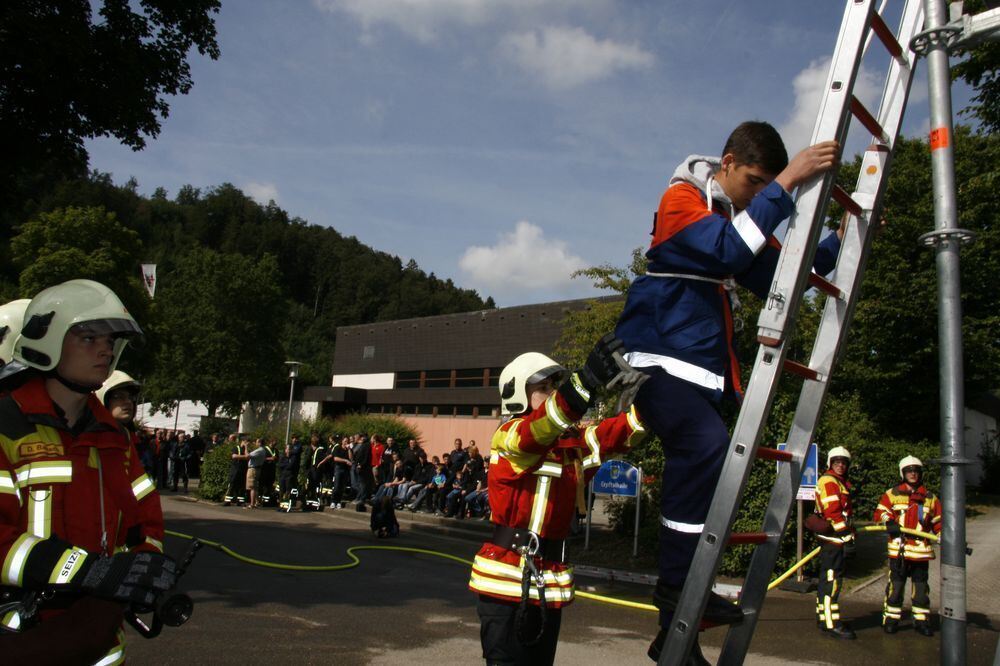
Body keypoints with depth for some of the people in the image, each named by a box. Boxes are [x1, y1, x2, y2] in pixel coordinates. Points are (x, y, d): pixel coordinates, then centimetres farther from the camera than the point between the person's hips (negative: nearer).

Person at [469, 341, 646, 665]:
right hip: (506, 580, -7)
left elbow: (616, 434, 2)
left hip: (550, 583, 8)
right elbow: (539, 427, -33)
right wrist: (587, 380, -49)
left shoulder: (571, 446, 12)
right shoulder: (509, 436, -11)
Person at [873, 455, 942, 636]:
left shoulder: (930, 498, 12)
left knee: (921, 587, 9)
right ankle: (890, 619, 9)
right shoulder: (892, 494, 5)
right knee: (895, 585, 1)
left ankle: (921, 621, 20)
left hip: (921, 550, 2)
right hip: (898, 549, -2)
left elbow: (938, 523, 14)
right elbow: (880, 512, 2)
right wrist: (889, 521, -18)